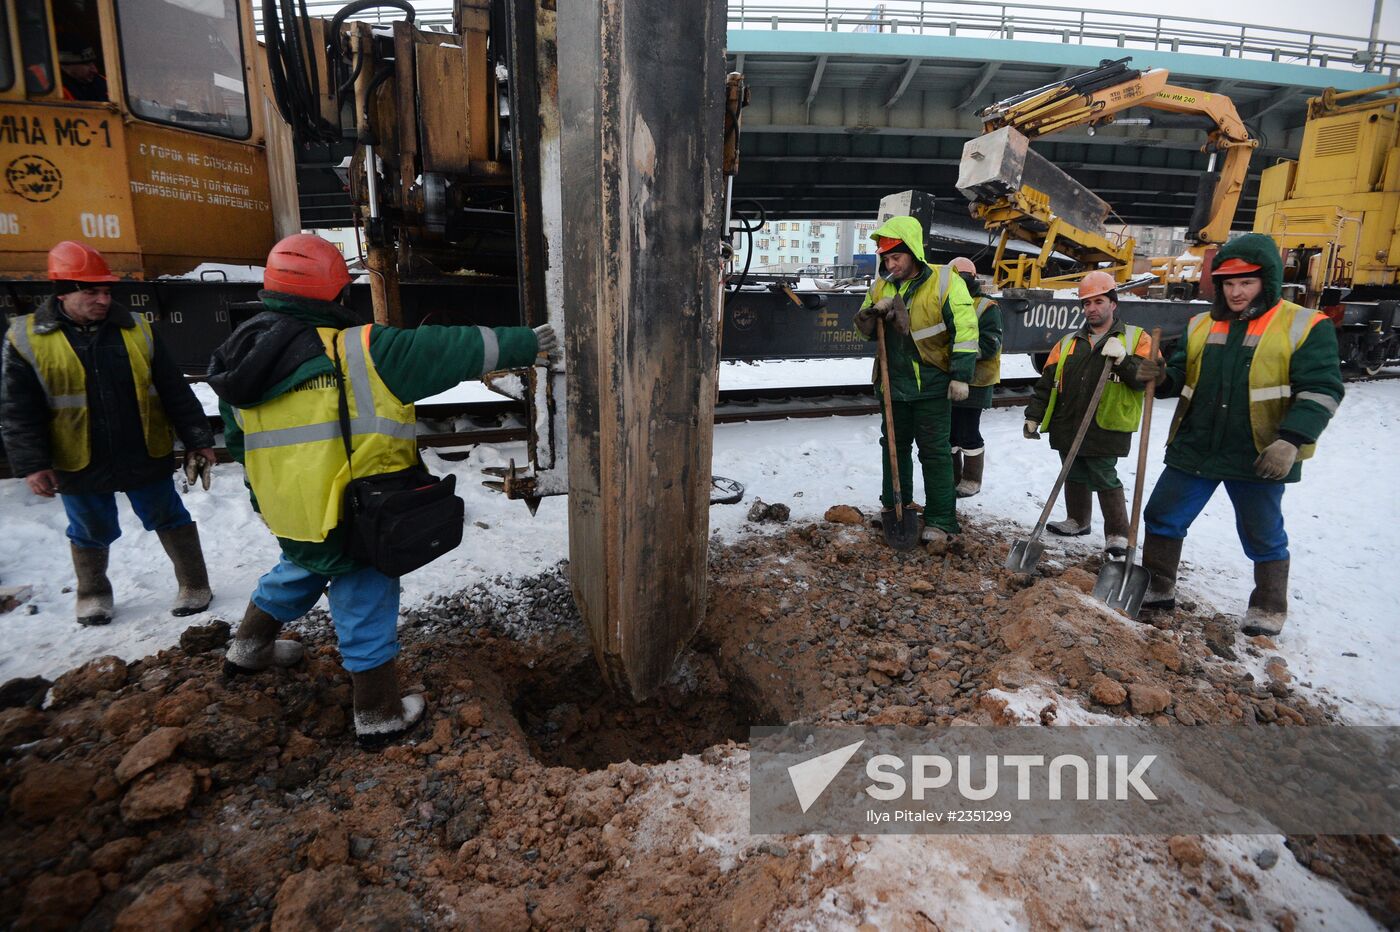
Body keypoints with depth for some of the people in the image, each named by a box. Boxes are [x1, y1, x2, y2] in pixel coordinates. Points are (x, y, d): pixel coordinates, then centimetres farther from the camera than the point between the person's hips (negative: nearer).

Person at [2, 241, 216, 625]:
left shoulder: (136, 329, -2)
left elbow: (175, 392, 0)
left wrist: (197, 439, -1)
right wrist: (31, 463, -11)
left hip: (146, 458, 0)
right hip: (78, 465, 0)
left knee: (170, 520, 10)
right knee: (90, 533, 18)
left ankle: (194, 586, 25)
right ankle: (93, 595, 39)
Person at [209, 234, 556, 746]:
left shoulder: (242, 355, 4)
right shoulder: (359, 351, -18)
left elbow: (237, 441, 15)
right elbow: (450, 349, -14)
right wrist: (524, 342, -4)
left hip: (285, 511, 7)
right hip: (351, 517, -7)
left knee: (300, 568, 35)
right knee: (365, 607, 8)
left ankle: (249, 647, 55)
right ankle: (380, 716, 22)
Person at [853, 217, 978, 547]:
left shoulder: (943, 281, -11)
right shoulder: (880, 286, 6)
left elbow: (965, 331, -12)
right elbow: (864, 330, 11)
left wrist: (961, 376, -16)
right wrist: (872, 312, -11)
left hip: (932, 386, -5)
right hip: (894, 383, 6)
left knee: (935, 451, 0)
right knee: (894, 445, 16)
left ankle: (940, 519, 9)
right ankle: (894, 504, 33)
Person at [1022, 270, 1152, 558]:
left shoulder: (1136, 339, 2)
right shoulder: (1069, 342, 13)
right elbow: (1047, 382, 10)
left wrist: (1123, 360, -24)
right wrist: (1033, 416, 5)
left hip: (1105, 430, -5)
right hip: (1068, 428, 5)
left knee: (1105, 481, 0)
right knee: (1075, 477, 16)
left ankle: (1118, 535, 13)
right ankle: (1077, 521, 34)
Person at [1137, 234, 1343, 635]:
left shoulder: (1304, 326, -6)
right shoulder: (1201, 326, 8)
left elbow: (1321, 390, -10)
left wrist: (1291, 440, -22)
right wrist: (1162, 378, -9)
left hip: (1259, 458, -4)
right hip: (1194, 448, 4)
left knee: (1264, 537, 12)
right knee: (1162, 517, 7)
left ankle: (1269, 610, 30)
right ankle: (1157, 588, 24)